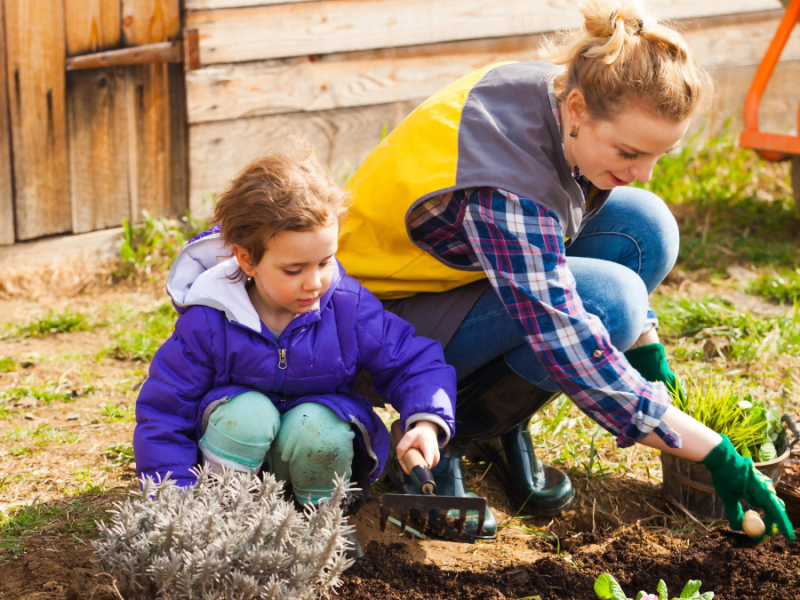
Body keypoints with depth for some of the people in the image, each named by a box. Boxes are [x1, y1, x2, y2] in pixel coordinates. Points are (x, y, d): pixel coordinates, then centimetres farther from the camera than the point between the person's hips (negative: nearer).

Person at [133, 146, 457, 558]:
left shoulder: (348, 307, -13)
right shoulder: (208, 323, -18)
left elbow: (414, 362, -5)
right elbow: (163, 413, -14)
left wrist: (427, 422, -27)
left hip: (320, 447, 1)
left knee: (315, 426, -33)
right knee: (247, 413, -33)